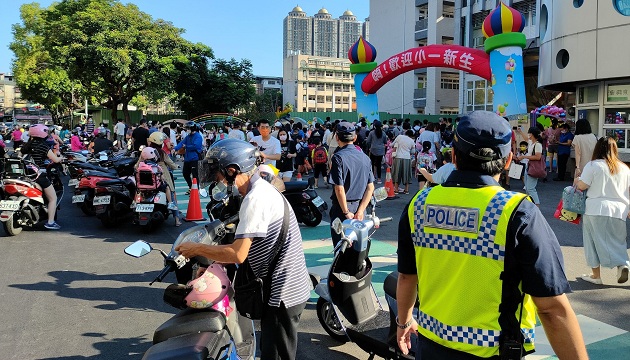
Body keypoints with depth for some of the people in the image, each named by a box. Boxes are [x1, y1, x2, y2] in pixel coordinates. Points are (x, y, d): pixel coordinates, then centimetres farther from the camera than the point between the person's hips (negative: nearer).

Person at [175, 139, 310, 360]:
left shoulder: (255, 198, -21)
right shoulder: (265, 190, 12)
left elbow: (238, 254, -26)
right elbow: (248, 243, 17)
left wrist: (196, 249, -13)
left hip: (283, 293, -10)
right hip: (292, 287, 10)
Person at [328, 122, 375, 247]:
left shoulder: (338, 157, -13)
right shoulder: (365, 157, 4)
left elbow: (339, 189, -19)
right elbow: (370, 187, 0)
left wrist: (346, 212, -12)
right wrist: (360, 211, -3)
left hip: (341, 208, -6)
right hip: (359, 207, 6)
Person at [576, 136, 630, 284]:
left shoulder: (593, 165, -5)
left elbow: (581, 186, -8)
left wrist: (578, 179, 13)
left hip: (596, 209, -3)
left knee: (595, 241, 7)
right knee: (617, 241, 14)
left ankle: (596, 275, 12)